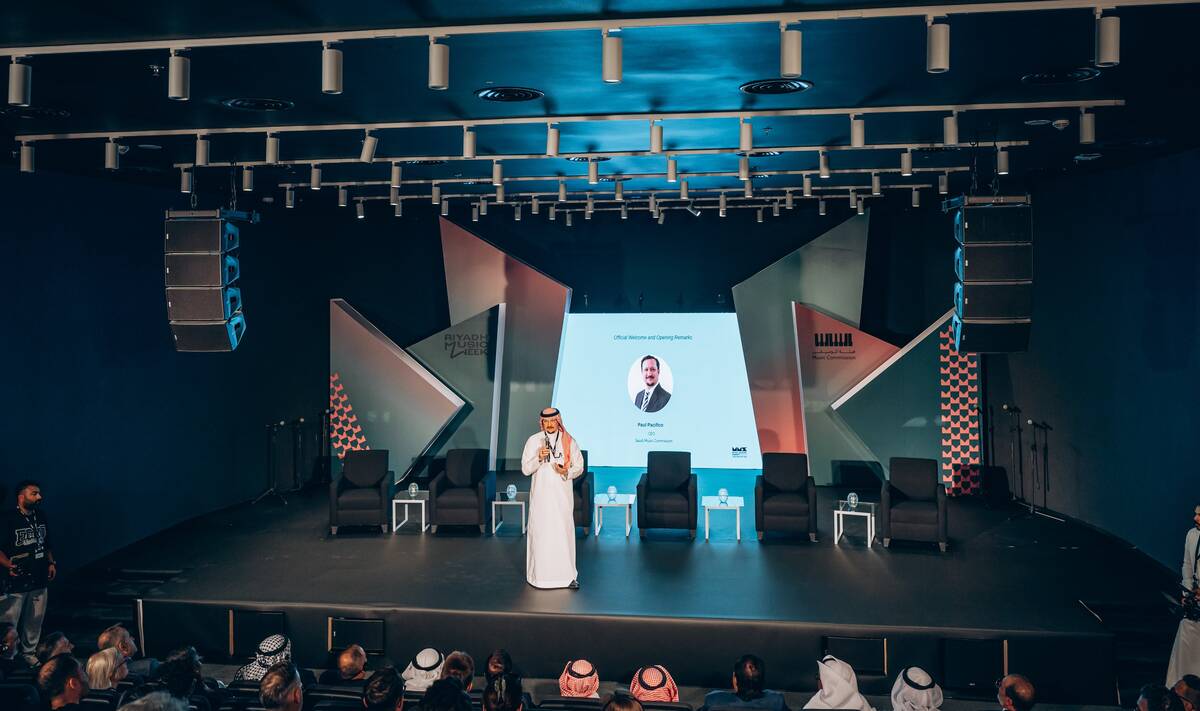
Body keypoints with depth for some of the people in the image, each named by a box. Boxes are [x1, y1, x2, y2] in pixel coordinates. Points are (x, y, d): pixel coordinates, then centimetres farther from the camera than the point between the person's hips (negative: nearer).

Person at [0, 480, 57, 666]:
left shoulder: (41, 516, 9)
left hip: (39, 579, 6)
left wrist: (51, 563, 12)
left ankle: (29, 654, 29)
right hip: (15, 581, -6)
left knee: (35, 621, 14)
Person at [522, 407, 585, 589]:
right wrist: (538, 458, -19)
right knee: (540, 533, 2)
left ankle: (568, 574, 8)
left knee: (564, 532, 0)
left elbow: (579, 466, 5)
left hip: (562, 495, 0)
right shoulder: (533, 441, -1)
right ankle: (539, 574, 14)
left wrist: (566, 472, -15)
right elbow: (525, 469, -2)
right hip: (540, 494, 0)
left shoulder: (569, 441, 1)